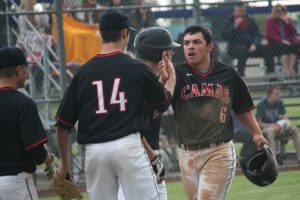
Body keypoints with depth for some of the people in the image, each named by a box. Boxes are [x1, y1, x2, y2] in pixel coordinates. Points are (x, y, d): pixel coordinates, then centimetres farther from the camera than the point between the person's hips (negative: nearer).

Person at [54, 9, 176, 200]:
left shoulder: (83, 72, 7)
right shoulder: (136, 68, 1)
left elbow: (63, 124, 8)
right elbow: (164, 102, 17)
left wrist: (64, 164, 19)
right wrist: (172, 77, 36)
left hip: (94, 151, 3)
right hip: (128, 146, -3)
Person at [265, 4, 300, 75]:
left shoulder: (288, 19, 16)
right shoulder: (270, 20, 6)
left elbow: (294, 32, 6)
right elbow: (270, 35, -5)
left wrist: (287, 22, -6)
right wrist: (281, 40, -18)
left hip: (288, 41, 3)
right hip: (276, 42, -3)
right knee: (285, 47, -36)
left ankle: (291, 69, -40)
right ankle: (285, 70, -43)